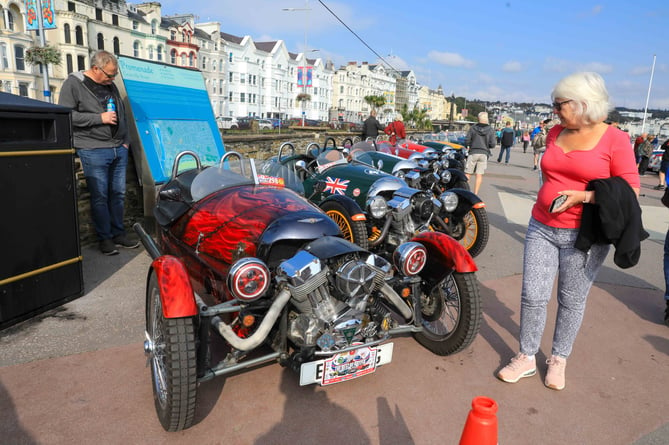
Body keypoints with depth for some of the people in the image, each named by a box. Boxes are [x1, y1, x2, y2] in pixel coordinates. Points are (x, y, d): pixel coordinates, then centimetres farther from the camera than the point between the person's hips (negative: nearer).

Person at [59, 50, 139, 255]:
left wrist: (126, 141, 12)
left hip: (119, 150, 6)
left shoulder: (110, 86, 16)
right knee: (100, 197, -1)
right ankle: (105, 238, 10)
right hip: (93, 152, -6)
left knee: (118, 194, 10)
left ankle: (118, 233, 20)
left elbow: (121, 115, 22)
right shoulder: (73, 84, -4)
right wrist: (99, 118, -15)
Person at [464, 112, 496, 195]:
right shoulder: (491, 130, 0)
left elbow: (467, 141, -4)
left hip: (473, 152, -1)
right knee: (479, 175, 4)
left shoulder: (472, 128, -2)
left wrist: (468, 146, 17)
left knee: (468, 173, 5)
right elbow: (492, 145, -2)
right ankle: (475, 193, 4)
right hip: (484, 154, 1)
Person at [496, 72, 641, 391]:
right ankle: (526, 358, 19)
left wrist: (582, 196, -20)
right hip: (542, 229, 4)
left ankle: (558, 360, 27)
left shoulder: (615, 139, -8)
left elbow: (630, 189, -10)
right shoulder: (556, 133, 8)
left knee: (572, 300, 9)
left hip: (584, 236, -4)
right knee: (532, 296, 4)